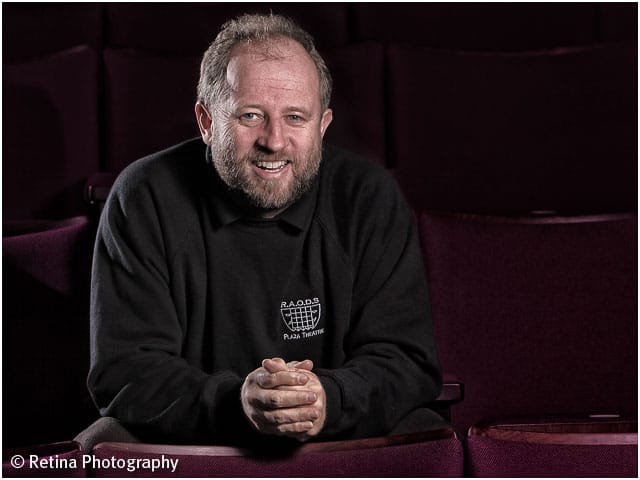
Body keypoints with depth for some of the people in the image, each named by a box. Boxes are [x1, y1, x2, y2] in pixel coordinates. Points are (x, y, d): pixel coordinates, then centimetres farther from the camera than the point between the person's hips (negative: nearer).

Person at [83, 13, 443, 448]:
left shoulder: (370, 198, -2)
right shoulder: (143, 201, -6)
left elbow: (408, 362, -6)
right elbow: (124, 373, -12)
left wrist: (330, 400, -29)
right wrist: (236, 401, -32)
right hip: (187, 452, -1)